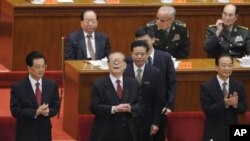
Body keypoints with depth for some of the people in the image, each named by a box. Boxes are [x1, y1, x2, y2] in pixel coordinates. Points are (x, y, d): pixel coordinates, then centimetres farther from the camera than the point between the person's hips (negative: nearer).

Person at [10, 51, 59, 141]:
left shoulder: (52, 85, 3)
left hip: (45, 133, 4)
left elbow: (55, 107, 8)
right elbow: (15, 111, -12)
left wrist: (48, 111, -17)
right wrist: (36, 112, -23)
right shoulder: (18, 87, -9)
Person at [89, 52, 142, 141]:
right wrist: (114, 109, -22)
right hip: (105, 134, -4)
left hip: (128, 134, 4)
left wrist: (130, 108, -15)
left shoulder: (133, 83, 10)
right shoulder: (99, 85, -1)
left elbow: (139, 105, 8)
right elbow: (94, 107, -9)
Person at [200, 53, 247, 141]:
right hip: (214, 132, -4)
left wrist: (236, 104, -18)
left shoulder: (239, 86, 5)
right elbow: (206, 109, -12)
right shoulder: (206, 87, -6)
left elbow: (243, 108, 6)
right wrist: (224, 104, -26)